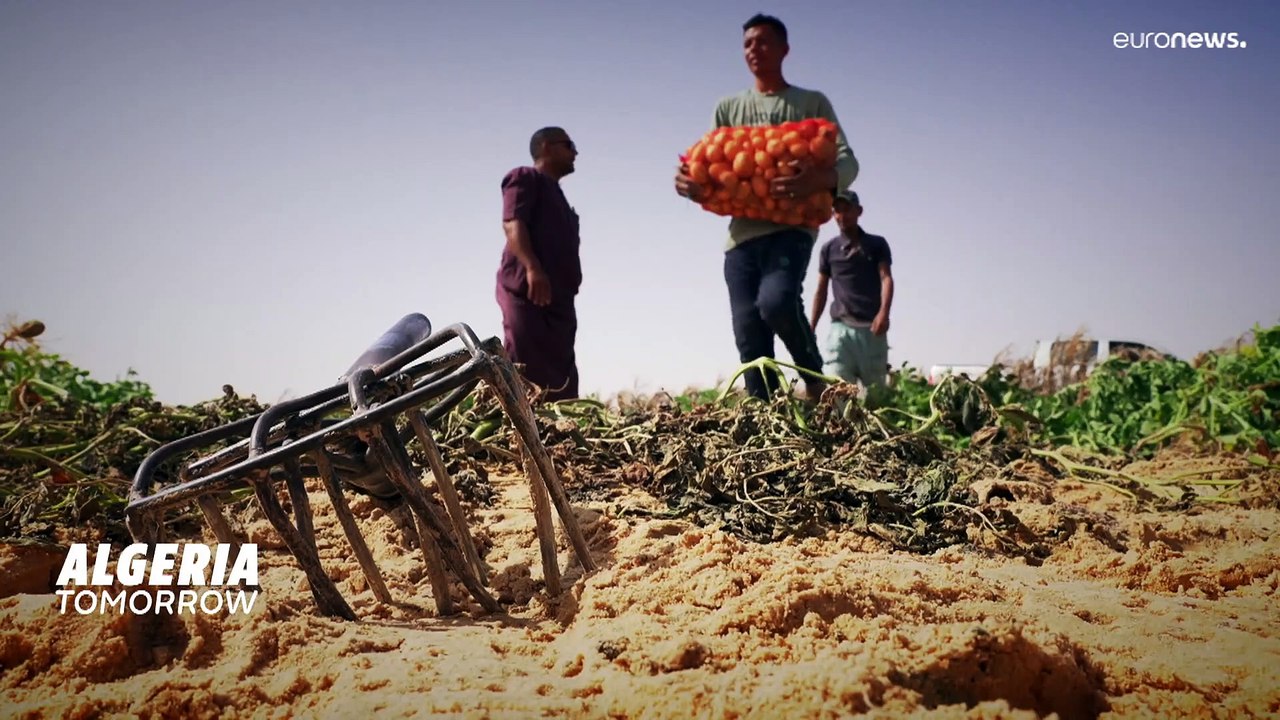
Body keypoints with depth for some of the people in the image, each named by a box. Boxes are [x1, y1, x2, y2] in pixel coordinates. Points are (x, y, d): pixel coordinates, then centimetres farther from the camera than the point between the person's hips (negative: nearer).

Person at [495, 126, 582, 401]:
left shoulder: (555, 194, 33)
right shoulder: (525, 177, 7)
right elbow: (512, 223, -10)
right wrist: (533, 268, -25)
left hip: (557, 296, 9)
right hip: (527, 290, -9)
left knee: (561, 381, -1)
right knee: (524, 374, -18)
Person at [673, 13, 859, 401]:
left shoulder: (812, 103, 11)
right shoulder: (728, 108, 19)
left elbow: (847, 162, 2)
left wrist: (820, 179, -23)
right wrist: (689, 183, -11)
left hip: (791, 227, -3)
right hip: (742, 233, 3)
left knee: (776, 300, -29)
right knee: (749, 338, -4)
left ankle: (813, 372, -3)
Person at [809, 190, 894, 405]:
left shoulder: (877, 244, 10)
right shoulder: (829, 248, 14)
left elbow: (886, 278, -3)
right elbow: (821, 290, 16)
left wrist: (883, 312, -21)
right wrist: (811, 328, 11)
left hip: (872, 327, 0)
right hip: (841, 327, 0)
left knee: (875, 390, 1)